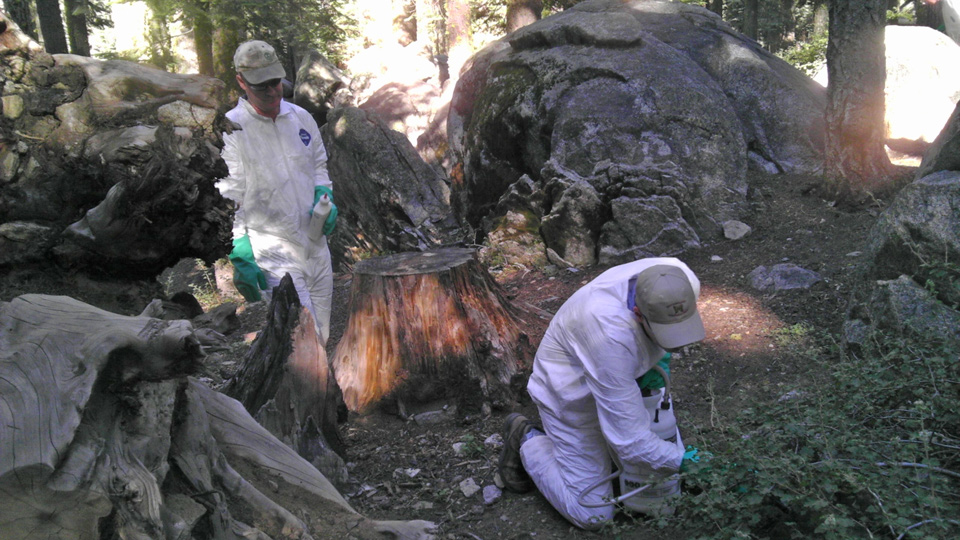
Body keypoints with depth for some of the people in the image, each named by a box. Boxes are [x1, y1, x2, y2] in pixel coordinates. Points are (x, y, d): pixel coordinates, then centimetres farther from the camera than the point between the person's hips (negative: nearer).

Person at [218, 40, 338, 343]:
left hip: (315, 241, 6)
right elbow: (227, 201, -10)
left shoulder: (301, 117, 9)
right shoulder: (229, 130, -9)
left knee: (322, 336, 13)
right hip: (271, 249, -6)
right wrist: (241, 258, -15)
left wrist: (324, 198, 3)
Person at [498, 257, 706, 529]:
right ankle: (529, 442, 18)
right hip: (572, 394, -7)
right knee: (592, 515, -1)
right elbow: (629, 439, -37)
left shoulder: (680, 281, -26)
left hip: (622, 377, 7)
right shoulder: (612, 333, -44)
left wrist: (658, 358, -10)